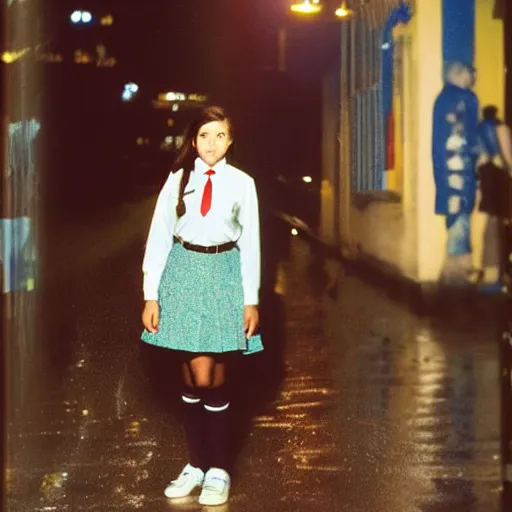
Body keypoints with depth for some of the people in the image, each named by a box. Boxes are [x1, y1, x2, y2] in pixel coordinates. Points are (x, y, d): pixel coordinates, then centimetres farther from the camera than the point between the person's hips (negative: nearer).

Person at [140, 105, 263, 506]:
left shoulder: (241, 183, 1)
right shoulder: (178, 179, 2)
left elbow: (250, 243, 4)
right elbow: (159, 237, 1)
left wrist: (251, 300, 2)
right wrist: (151, 295, -3)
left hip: (223, 276, -1)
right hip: (184, 274, 1)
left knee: (212, 378, -2)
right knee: (194, 377, 5)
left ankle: (218, 470, 12)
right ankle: (196, 465, 19)